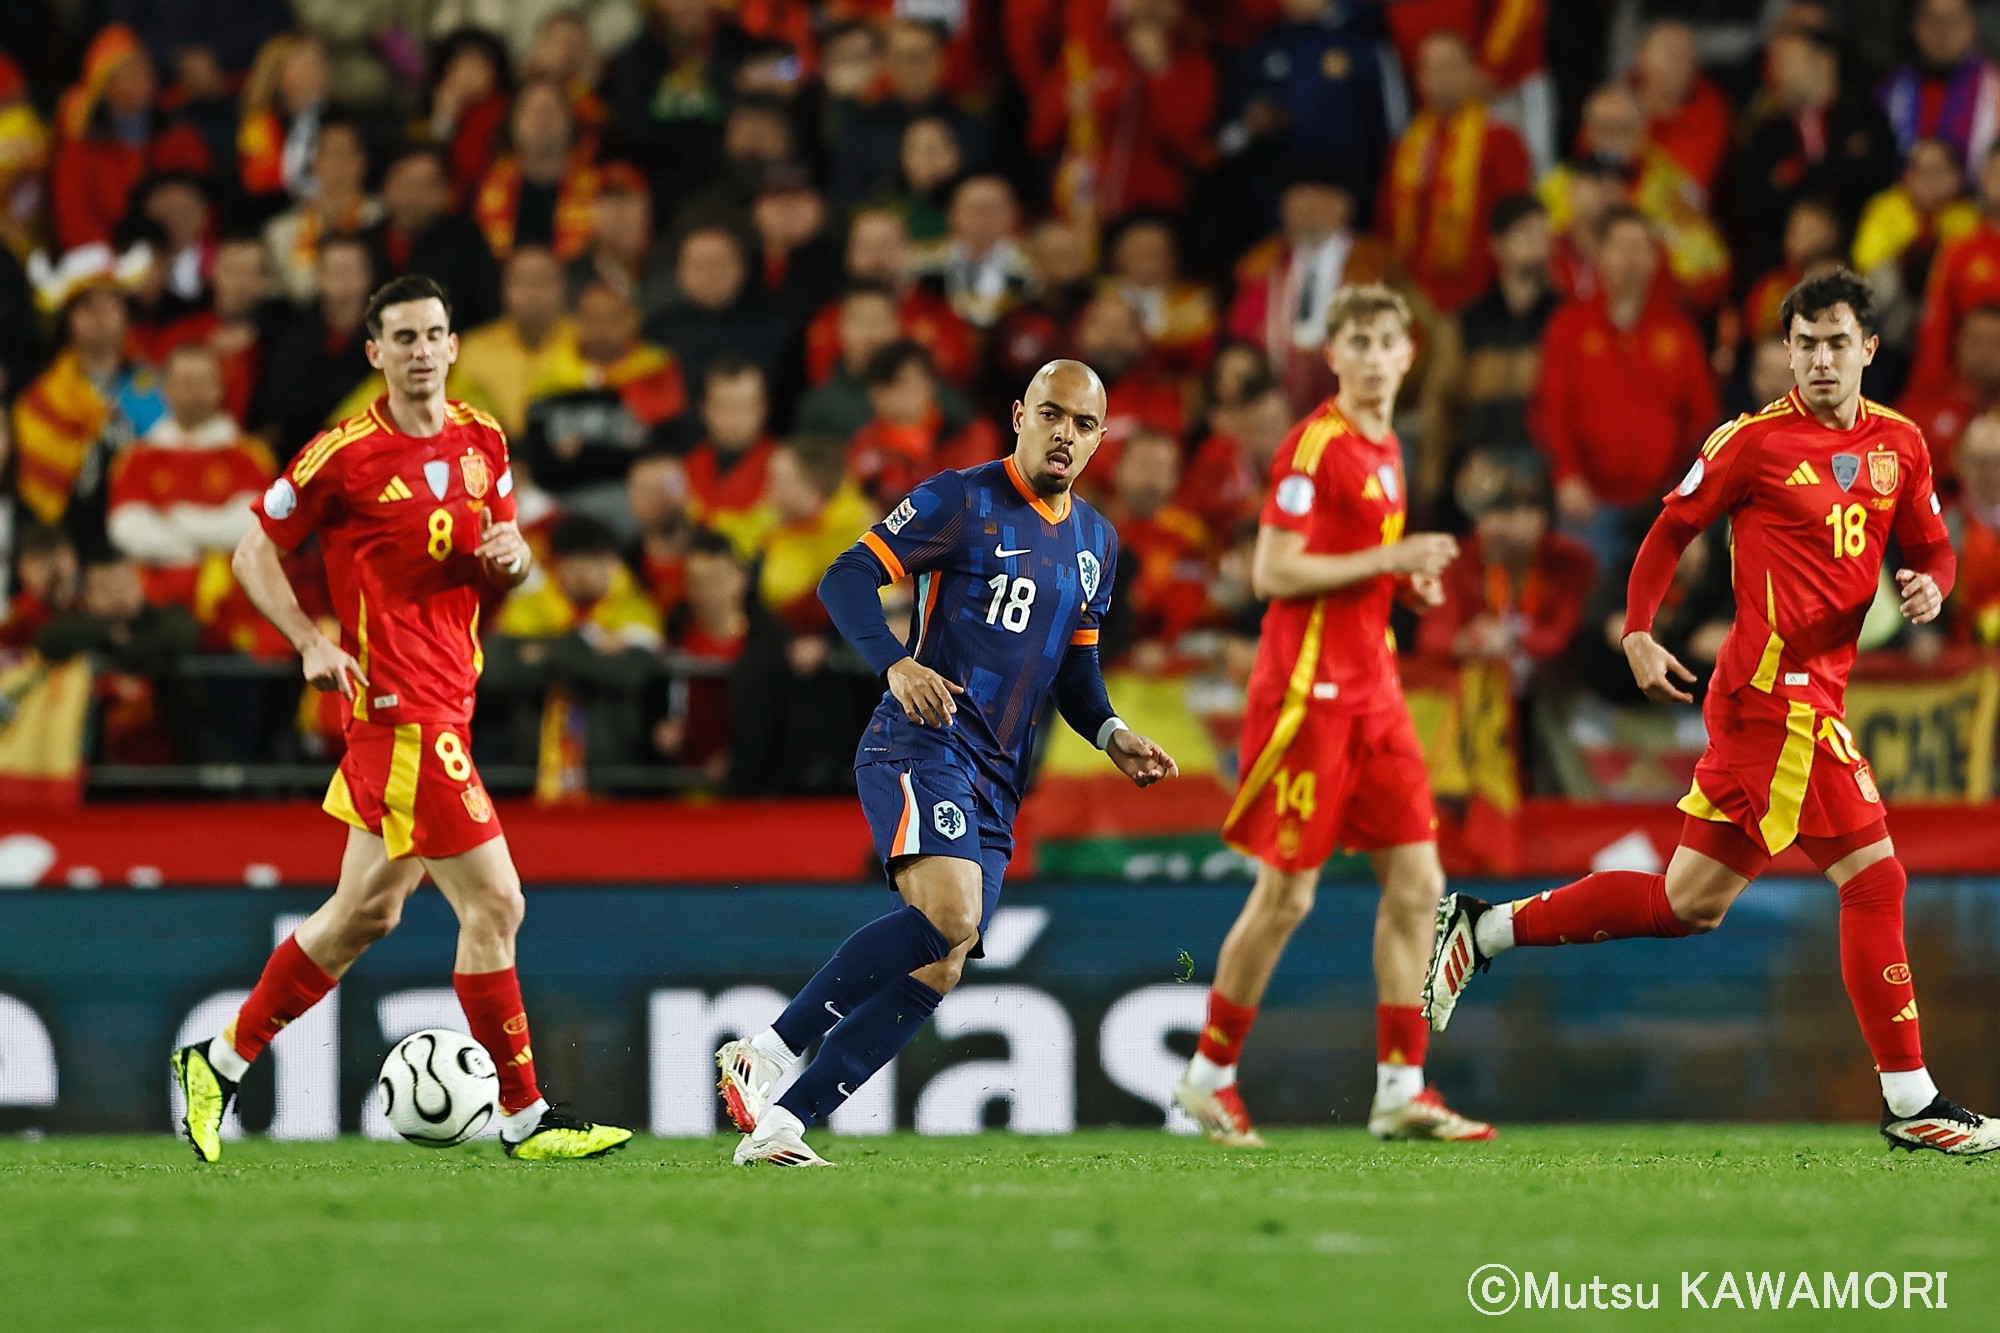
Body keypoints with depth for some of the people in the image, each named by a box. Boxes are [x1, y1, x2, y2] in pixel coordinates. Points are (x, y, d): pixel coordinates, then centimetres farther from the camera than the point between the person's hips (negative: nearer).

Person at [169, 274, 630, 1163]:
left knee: (369, 911, 14)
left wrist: (511, 556, -4)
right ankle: (524, 1117, -2)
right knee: (494, 903, -10)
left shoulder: (483, 442, 9)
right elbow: (253, 554, -1)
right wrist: (312, 642, -13)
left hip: (446, 703, 8)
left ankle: (220, 1063, 26)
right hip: (401, 703, -8)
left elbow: (506, 575, 20)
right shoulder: (344, 455, -10)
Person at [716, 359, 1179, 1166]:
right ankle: (768, 1052, -20)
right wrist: (897, 664, -25)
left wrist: (1111, 736, 7)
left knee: (939, 968, -5)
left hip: (996, 783, 7)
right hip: (922, 745, -7)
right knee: (949, 916, -29)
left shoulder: (1096, 542, 19)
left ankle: (782, 1123, -3)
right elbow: (845, 579, -8)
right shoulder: (962, 501, -3)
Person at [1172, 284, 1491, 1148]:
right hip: (1309, 688, -8)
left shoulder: (1387, 449, 14)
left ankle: (1400, 1090, 3)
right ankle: (1209, 1076, 11)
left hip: (1371, 688, 8)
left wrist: (1409, 581, 6)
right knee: (1287, 895, -3)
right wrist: (1388, 559, -19)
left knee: (1416, 883, 1)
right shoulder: (1315, 445, -12)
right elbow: (1272, 572, -17)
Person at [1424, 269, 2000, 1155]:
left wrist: (1929, 585, -4)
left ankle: (1482, 930, 22)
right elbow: (1672, 528, 1)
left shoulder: (1899, 444, 11)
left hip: (1806, 693, 8)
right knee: (1873, 876, -10)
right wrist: (1638, 632, -10)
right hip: (1782, 690, -8)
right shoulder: (1755, 441, -7)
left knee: (1693, 902, 12)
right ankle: (1910, 1102, -5)